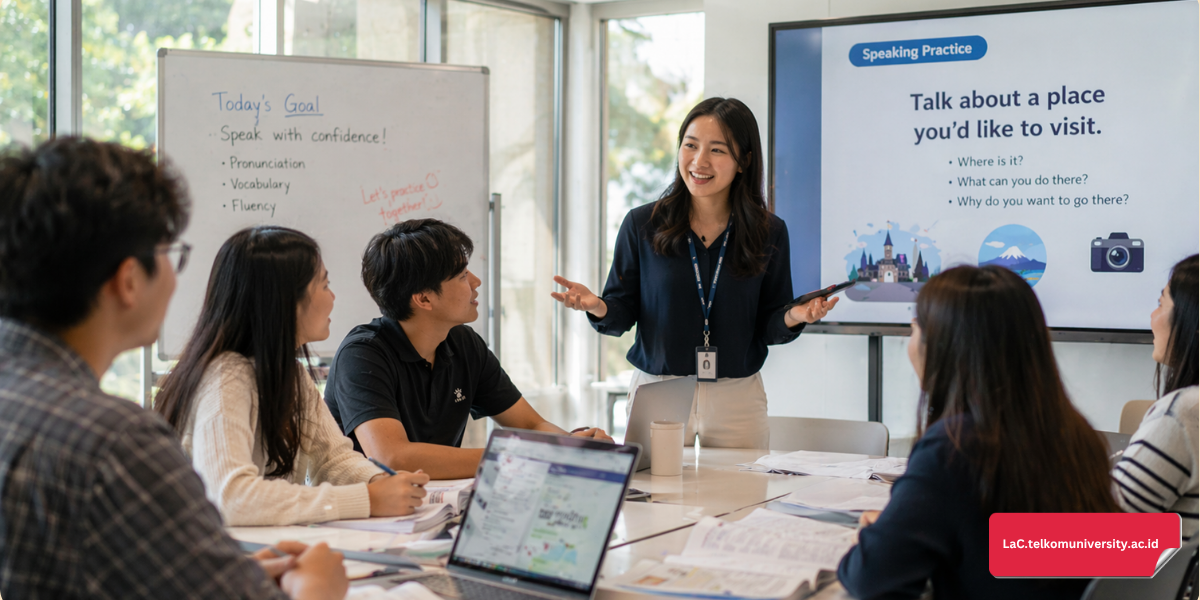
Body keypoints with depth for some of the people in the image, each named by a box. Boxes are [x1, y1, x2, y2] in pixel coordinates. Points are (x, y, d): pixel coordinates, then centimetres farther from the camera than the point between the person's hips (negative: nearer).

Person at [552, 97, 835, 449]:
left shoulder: (769, 232, -1)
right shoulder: (641, 225, -3)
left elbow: (768, 327, 3)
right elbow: (622, 313, 0)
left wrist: (795, 317, -18)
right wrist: (597, 307, -20)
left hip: (738, 398, 1)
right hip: (655, 393, -1)